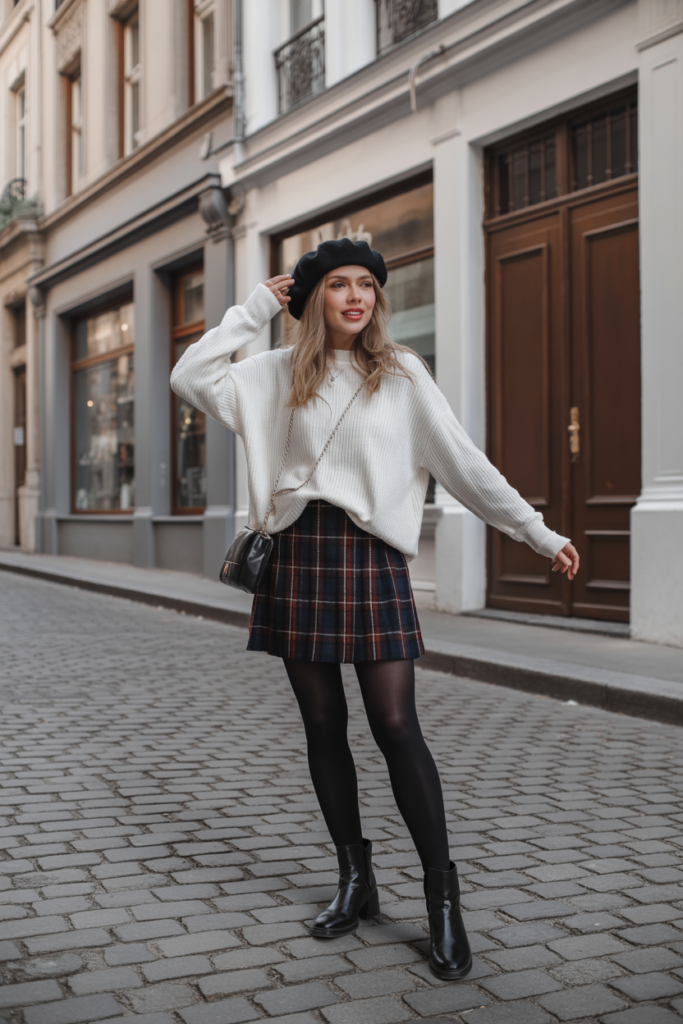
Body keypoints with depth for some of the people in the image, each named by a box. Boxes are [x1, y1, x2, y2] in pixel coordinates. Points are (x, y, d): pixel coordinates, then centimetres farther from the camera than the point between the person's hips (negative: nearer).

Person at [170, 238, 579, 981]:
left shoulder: (401, 374, 2)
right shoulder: (281, 374, 8)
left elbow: (465, 464, 1)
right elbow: (191, 378, 1)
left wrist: (539, 534, -2)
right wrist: (255, 308, 3)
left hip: (370, 557, -2)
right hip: (297, 556, 3)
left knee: (396, 728, -7)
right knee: (323, 727, 8)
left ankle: (442, 899, 3)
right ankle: (356, 881, 23)